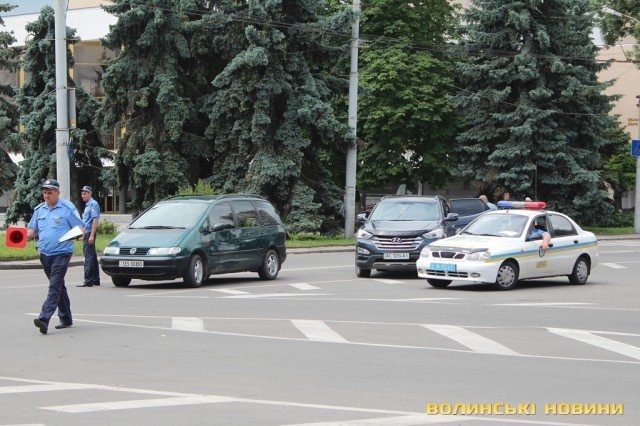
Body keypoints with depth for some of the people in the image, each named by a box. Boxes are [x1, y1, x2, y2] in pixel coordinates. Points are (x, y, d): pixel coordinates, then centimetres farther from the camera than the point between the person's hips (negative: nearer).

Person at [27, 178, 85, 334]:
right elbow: (32, 229, 18)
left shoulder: (68, 208, -3)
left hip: (61, 253, -6)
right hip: (45, 254, 6)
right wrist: (23, 235, -4)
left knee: (55, 286, -15)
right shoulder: (39, 209, 13)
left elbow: (80, 228, -2)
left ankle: (44, 319, -26)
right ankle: (66, 319, 24)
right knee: (59, 287, 15)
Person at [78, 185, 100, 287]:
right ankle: (95, 280, 17)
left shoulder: (93, 204, -11)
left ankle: (88, 281, -12)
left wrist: (92, 235, -23)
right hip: (86, 234, 10)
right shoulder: (87, 205, 19)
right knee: (92, 257, 13)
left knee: (88, 257, -11)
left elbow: (95, 220, -18)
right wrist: (84, 235, 22)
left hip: (89, 233, -10)